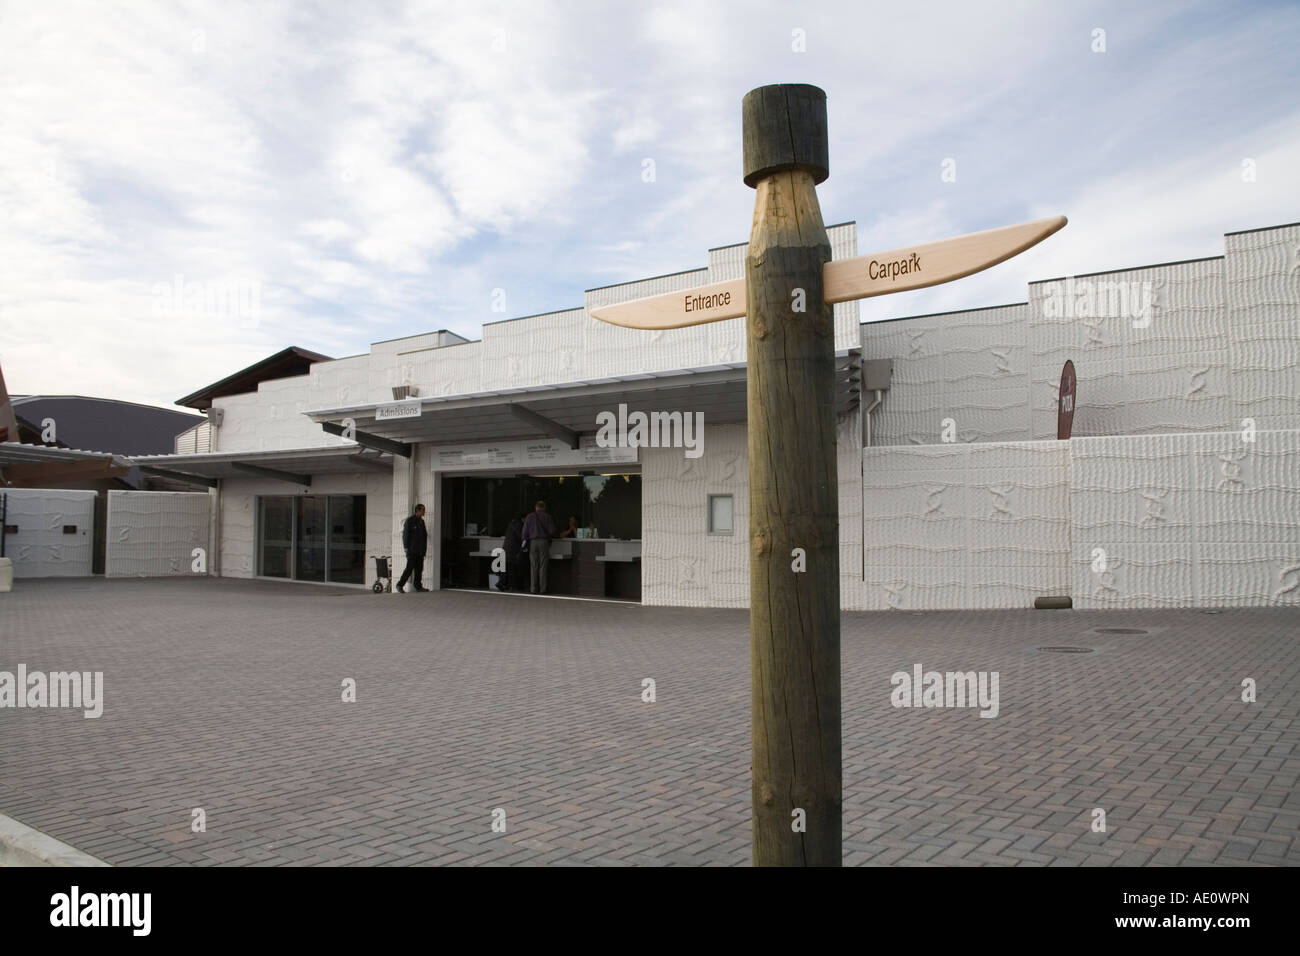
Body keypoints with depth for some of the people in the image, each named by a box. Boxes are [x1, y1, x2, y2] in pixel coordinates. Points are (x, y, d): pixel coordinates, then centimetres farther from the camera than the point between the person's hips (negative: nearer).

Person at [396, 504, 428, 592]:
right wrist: (406, 547, -15)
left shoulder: (421, 521, 15)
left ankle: (418, 586, 11)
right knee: (409, 568, -10)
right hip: (412, 550, -7)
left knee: (419, 568, 7)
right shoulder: (409, 520, -7)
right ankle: (399, 585, -3)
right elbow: (405, 534, -10)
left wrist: (424, 548, 15)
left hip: (420, 551, 7)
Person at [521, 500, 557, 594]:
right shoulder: (547, 517, 3)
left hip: (533, 542, 1)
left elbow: (525, 532, 4)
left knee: (534, 567, 4)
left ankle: (533, 589, 2)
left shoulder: (529, 517, 7)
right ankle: (542, 589, -2)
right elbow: (552, 531, -2)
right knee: (543, 567, 0)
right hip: (544, 541, -1)